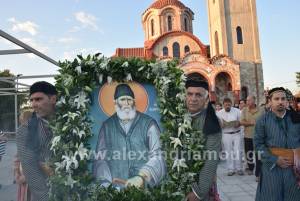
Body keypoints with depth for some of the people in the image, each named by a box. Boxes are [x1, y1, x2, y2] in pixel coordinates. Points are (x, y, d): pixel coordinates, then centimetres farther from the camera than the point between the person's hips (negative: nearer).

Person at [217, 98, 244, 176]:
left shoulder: (237, 111, -2)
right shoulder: (219, 113, -2)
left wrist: (238, 124, -19)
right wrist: (222, 125, -22)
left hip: (236, 134, 0)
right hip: (226, 135, 0)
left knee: (237, 151, 2)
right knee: (228, 152, 6)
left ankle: (239, 168, 17)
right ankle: (231, 169, 17)